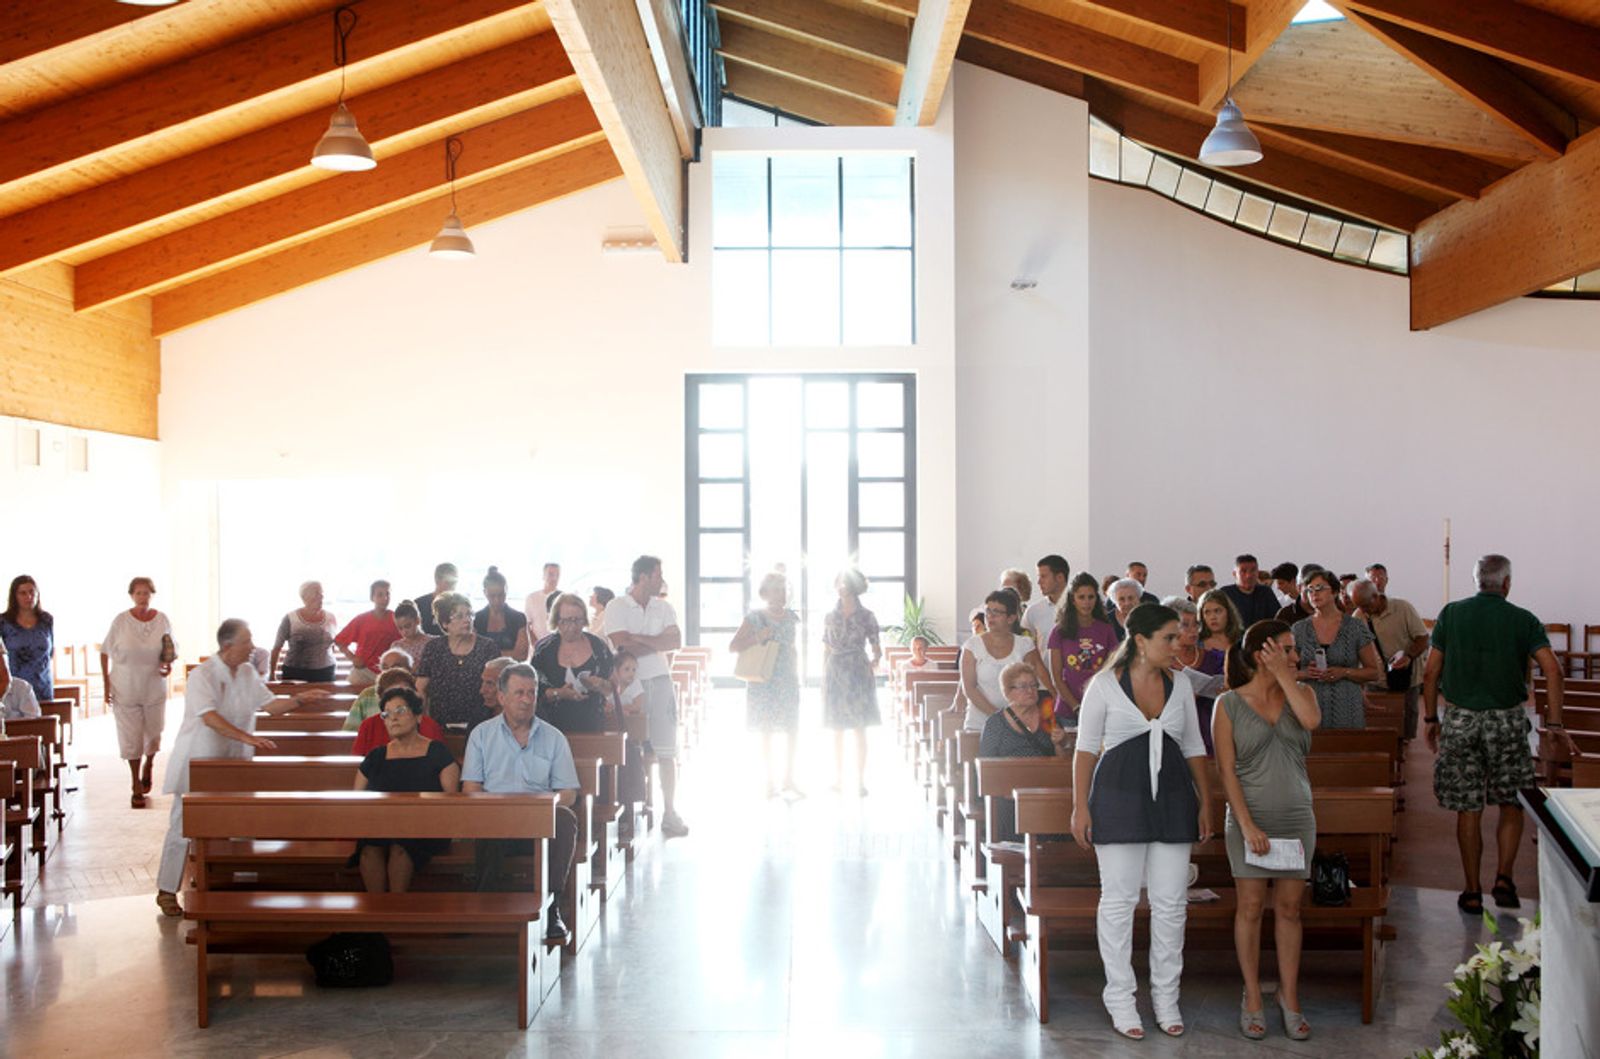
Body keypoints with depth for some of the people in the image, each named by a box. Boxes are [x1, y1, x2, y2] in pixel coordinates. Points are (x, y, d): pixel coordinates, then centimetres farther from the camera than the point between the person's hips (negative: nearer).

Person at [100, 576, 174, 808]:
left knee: (153, 734, 13)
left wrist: (168, 665, -10)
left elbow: (171, 651, 11)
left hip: (154, 689, 2)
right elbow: (105, 652, 0)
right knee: (131, 738, 2)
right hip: (125, 690, -2)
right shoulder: (121, 621, -7)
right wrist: (106, 684, -4)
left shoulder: (162, 620, -1)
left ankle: (148, 766, 44)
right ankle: (137, 787, 13)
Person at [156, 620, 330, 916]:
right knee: (183, 827, -2)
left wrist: (300, 700, -11)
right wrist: (247, 738, -39)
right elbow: (210, 717, -30)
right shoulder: (202, 675, -18)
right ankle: (166, 891, 8)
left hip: (231, 764, 7)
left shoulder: (248, 673, 5)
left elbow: (271, 705, 6)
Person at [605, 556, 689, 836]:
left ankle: (670, 813, 6)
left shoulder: (664, 608, 12)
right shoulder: (617, 607, -1)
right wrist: (657, 641, -2)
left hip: (660, 681, 4)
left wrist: (641, 639, -10)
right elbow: (624, 648, -12)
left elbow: (677, 641, -2)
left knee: (666, 751, 2)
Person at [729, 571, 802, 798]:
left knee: (792, 730, 3)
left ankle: (789, 780, 15)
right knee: (767, 731, 3)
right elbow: (733, 646, -7)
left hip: (789, 682, 4)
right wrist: (758, 638, -17)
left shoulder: (791, 618, 8)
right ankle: (771, 781, 12)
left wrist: (796, 675, 13)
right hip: (763, 683, -3)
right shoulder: (755, 618, -4)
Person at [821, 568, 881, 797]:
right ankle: (839, 778, 13)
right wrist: (823, 679, 6)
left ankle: (861, 779, 2)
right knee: (837, 730, 5)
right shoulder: (830, 617, 7)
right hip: (835, 674, 2)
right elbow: (826, 650, 10)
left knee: (860, 730, -2)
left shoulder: (867, 616, 1)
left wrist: (875, 659, -20)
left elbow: (876, 647, 1)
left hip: (859, 674, -2)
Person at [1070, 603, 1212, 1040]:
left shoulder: (1179, 686, 8)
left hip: (1173, 799, 4)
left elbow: (1194, 747, 14)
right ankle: (1120, 997, 13)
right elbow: (1085, 748, -2)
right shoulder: (1105, 684, -4)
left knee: (1171, 902, 5)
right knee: (1119, 900, 1)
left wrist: (1205, 802, 9)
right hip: (1119, 798, -4)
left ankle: (1166, 996, 18)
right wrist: (1080, 807, -7)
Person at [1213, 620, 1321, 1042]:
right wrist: (1247, 824, -15)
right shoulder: (1229, 704, -5)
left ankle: (1289, 997, 16)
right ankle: (1252, 999, 14)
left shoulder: (1299, 692, 5)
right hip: (1250, 818, -3)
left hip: (1296, 817, 3)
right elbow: (1226, 769, -8)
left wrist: (1283, 674, -13)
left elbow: (1311, 720, -19)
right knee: (1250, 907, 3)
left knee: (1289, 908, 7)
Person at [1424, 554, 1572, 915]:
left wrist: (1430, 717, 11)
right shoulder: (1523, 620, -1)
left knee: (1468, 808, 6)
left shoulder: (1451, 614, 2)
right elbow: (1553, 671, -11)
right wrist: (1555, 723, -6)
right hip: (1507, 721, -1)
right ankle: (1504, 878, 1)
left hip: (1460, 719, 1)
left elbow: (1431, 673, 2)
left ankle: (1473, 893, 10)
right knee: (1511, 804, 13)